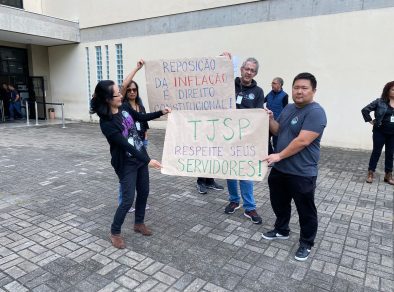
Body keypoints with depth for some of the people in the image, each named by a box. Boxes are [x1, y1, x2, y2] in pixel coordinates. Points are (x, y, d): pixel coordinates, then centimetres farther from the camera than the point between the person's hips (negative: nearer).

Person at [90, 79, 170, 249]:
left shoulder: (123, 108, -2)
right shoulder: (106, 123, -24)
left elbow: (141, 117, 15)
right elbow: (125, 145, -28)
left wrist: (161, 112, 6)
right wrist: (148, 160, -30)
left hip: (140, 157, 8)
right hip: (126, 163, -8)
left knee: (144, 192, 16)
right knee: (128, 199, -3)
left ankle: (139, 223, 37)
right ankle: (115, 232, 19)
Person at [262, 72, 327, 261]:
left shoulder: (315, 112, -18)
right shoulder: (289, 108, 9)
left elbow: (302, 141, -25)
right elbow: (278, 131, 16)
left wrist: (279, 155, -20)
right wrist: (270, 119, -3)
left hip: (302, 173, -8)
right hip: (279, 168, 8)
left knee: (306, 210, 9)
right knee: (279, 202, 21)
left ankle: (306, 244, 27)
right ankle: (281, 230, 43)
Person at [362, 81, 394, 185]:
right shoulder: (380, 102, -7)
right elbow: (365, 110, -6)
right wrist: (371, 121, -7)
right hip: (380, 132, -3)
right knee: (376, 152, 5)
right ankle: (370, 174, 12)